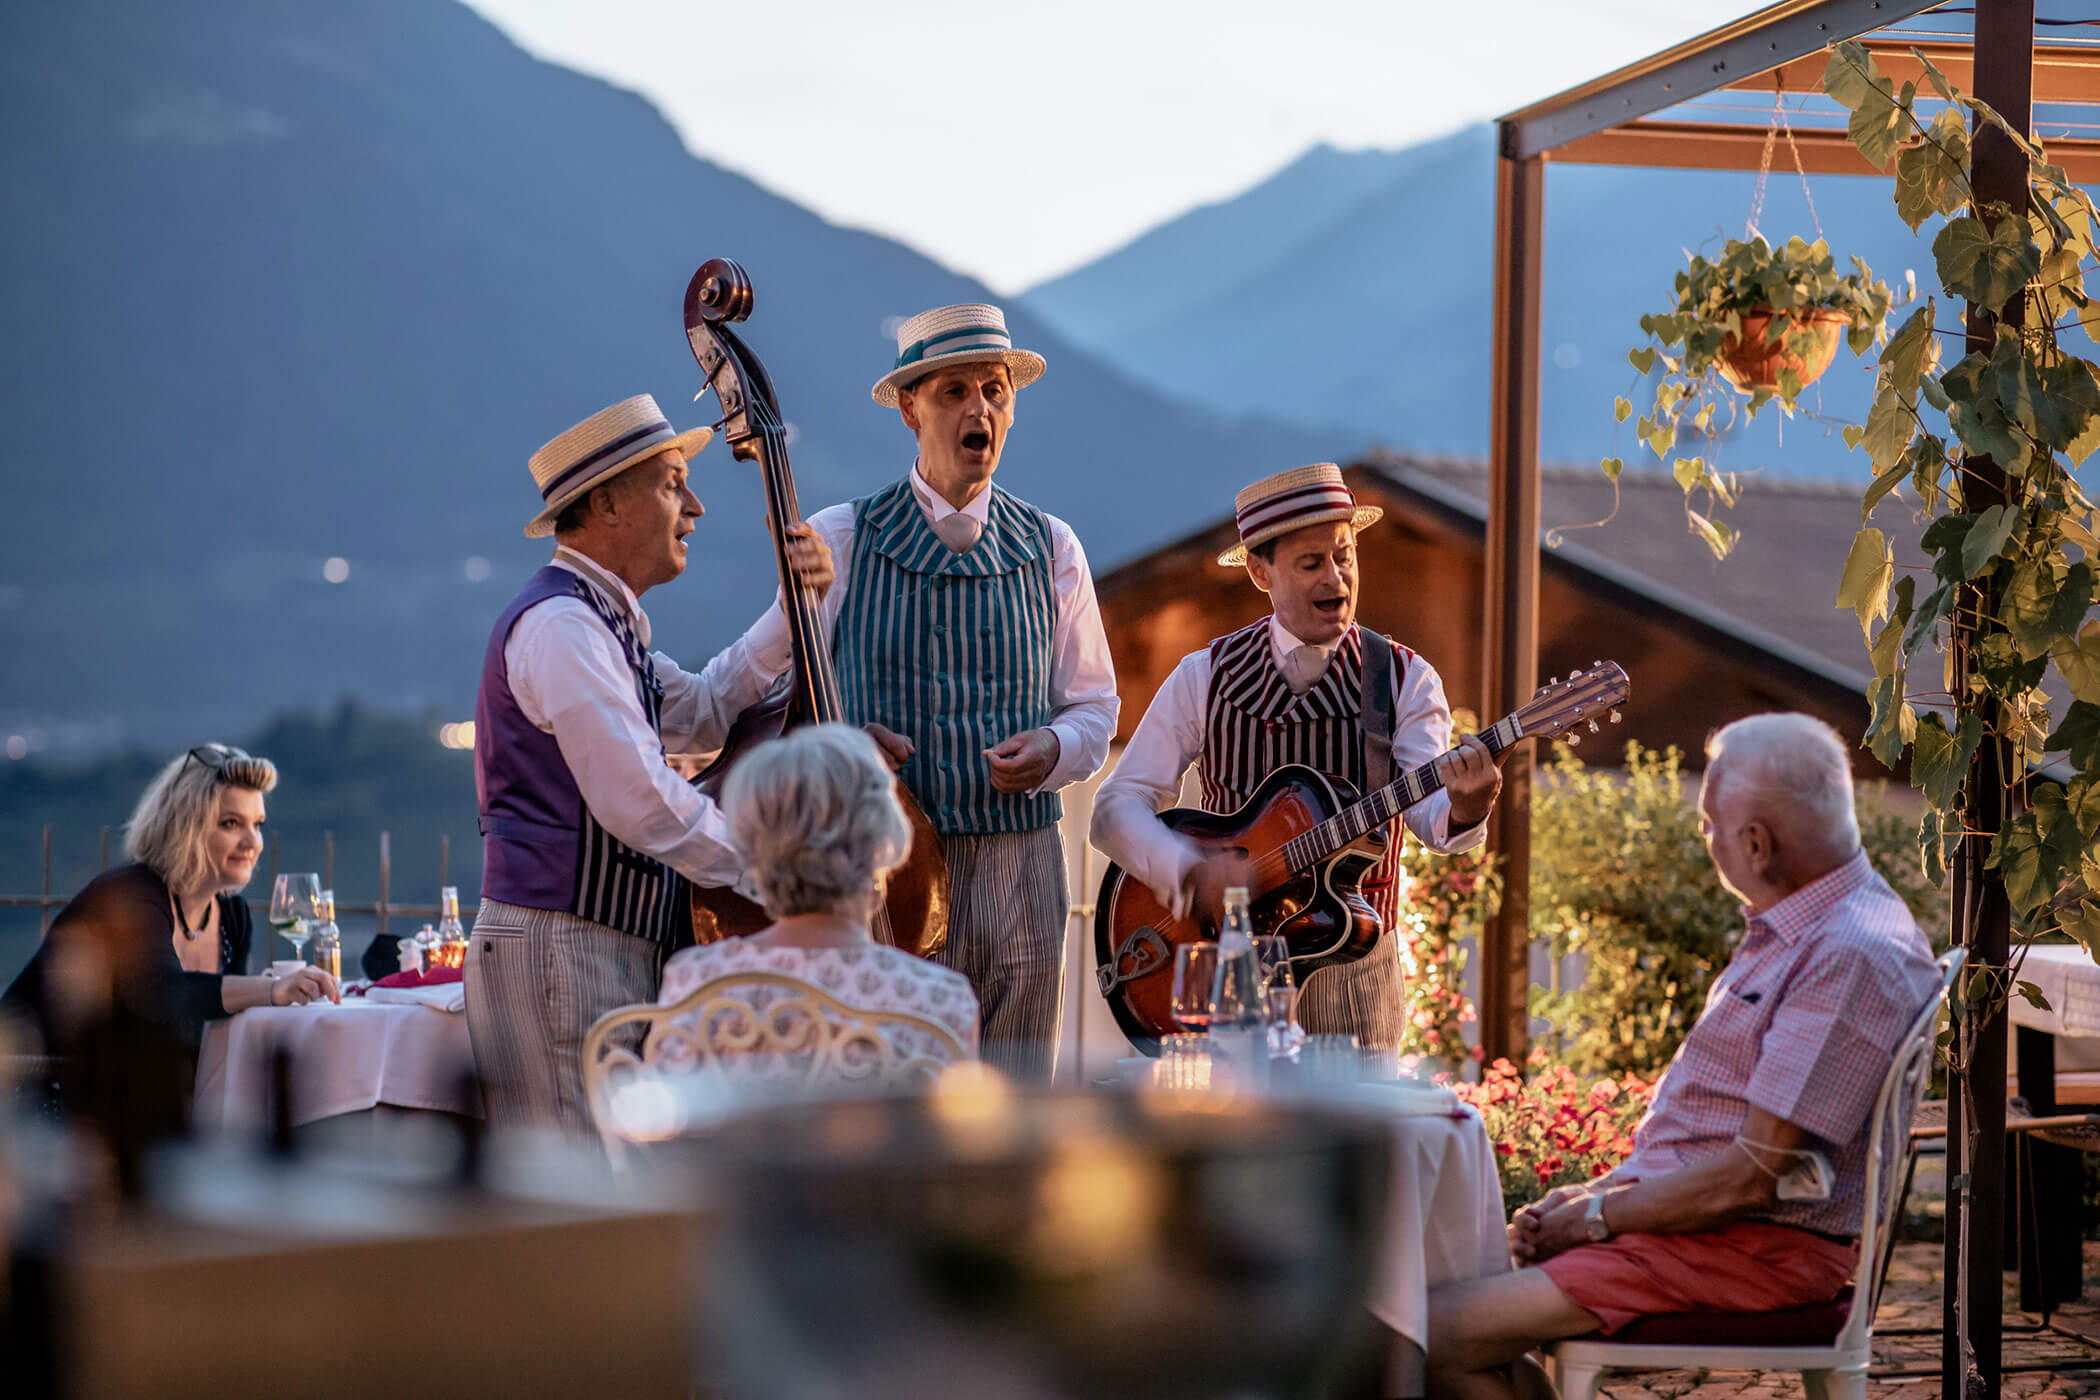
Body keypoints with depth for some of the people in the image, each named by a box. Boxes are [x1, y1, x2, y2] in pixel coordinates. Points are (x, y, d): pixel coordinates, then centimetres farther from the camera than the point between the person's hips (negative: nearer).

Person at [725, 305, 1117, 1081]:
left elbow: (1095, 704, 15)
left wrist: (1054, 748, -7)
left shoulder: (1050, 549, 9)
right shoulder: (839, 541, 2)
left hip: (1018, 868, 3)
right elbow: (754, 677, 9)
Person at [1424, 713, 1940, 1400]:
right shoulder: (1792, 931, 14)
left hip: (1751, 1249, -11)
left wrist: (1595, 1218, -13)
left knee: (1439, 1334, -19)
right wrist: (1596, 1191, 6)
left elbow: (1754, 1177, -23)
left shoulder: (1853, 957, -21)